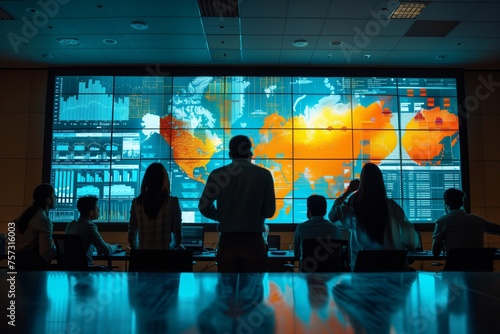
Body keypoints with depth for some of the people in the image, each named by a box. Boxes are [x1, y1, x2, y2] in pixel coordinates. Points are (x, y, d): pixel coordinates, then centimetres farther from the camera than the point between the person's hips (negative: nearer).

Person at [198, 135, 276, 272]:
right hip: (253, 241, -1)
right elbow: (269, 211, 0)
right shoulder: (264, 175, -2)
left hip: (228, 240, 1)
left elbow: (204, 207, 3)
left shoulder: (218, 174, -1)